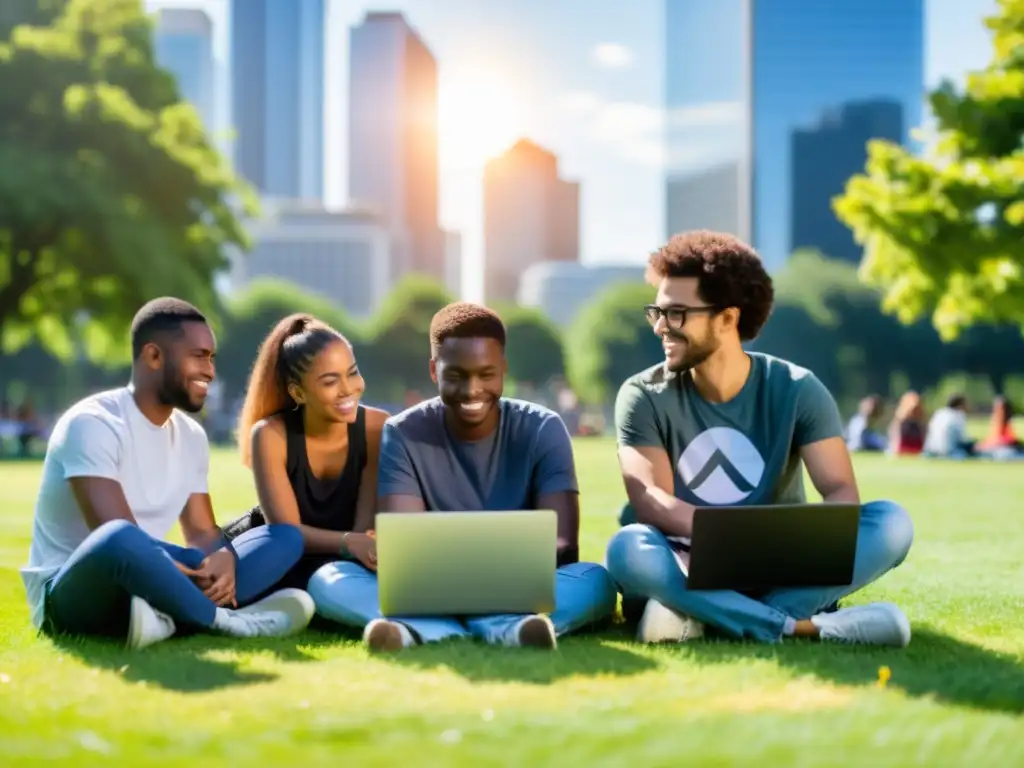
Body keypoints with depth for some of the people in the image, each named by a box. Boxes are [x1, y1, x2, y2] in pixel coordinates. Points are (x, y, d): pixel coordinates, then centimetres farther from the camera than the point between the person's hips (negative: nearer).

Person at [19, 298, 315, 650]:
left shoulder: (190, 436, 11)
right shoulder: (92, 423, -13)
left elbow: (202, 532, 10)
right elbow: (117, 537, -23)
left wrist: (224, 557, -15)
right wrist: (208, 573, -25)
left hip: (144, 590, 8)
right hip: (71, 595, -8)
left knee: (287, 537, -4)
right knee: (121, 541, -42)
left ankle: (170, 616, -28)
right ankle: (222, 620, -20)